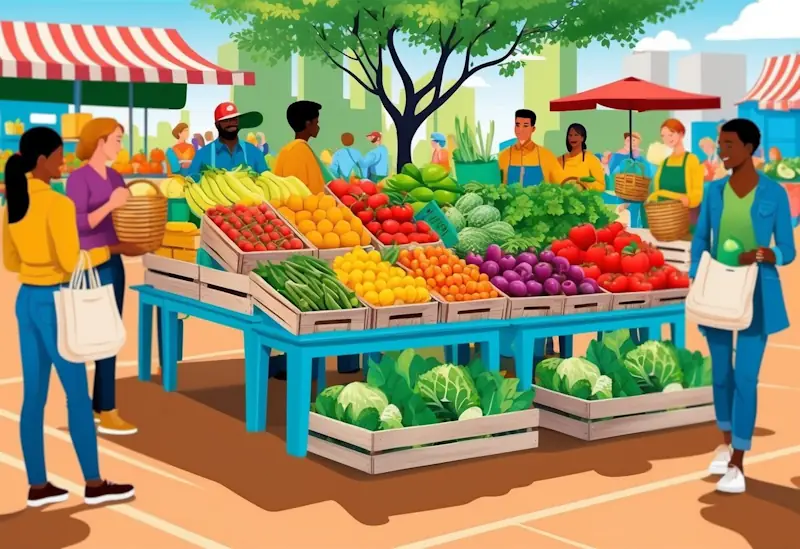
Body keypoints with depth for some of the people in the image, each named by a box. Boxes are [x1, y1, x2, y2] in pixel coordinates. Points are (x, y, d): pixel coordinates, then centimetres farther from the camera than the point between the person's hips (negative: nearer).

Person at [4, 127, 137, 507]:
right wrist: (112, 248, -6)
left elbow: (10, 262, 14)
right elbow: (72, 262, -18)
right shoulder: (57, 204, -17)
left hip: (26, 299, 8)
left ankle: (38, 486, 17)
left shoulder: (12, 203, 7)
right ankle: (94, 484, 12)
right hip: (54, 301, -8)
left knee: (34, 394, 11)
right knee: (77, 393, 3)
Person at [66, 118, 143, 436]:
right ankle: (107, 414, -1)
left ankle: (98, 407, 18)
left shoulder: (116, 178, 12)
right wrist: (110, 205, -25)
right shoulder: (79, 178, -12)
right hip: (89, 267, -8)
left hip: (113, 263, 8)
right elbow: (76, 224, -19)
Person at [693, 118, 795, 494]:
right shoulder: (713, 191, 2)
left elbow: (788, 251, -4)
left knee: (746, 377, -7)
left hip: (756, 296, -3)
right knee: (721, 372, 13)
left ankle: (737, 466, -2)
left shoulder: (774, 193, -7)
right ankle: (726, 443, 35)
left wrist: (765, 255, -26)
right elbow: (700, 242, 6)